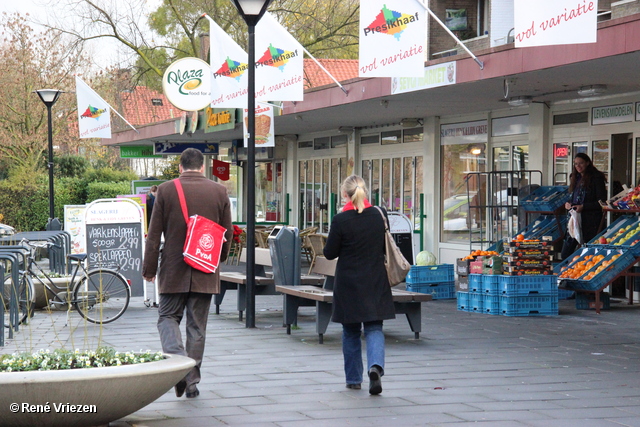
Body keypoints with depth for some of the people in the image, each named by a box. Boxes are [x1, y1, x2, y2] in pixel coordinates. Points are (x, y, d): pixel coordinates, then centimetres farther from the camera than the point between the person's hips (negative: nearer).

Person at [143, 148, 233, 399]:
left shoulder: (166, 190, -4)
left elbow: (154, 234, -3)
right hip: (205, 272, 2)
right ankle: (192, 382, 11)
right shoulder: (219, 192, 1)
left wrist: (149, 268, 5)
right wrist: (219, 259, 24)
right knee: (197, 326, 9)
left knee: (168, 317, 10)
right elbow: (227, 233, 7)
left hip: (173, 269, -2)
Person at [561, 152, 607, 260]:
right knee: (565, 255, 4)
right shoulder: (576, 178, 16)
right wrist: (568, 204, 3)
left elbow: (602, 202, -10)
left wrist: (583, 207, -17)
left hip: (590, 220, -7)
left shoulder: (596, 178, -7)